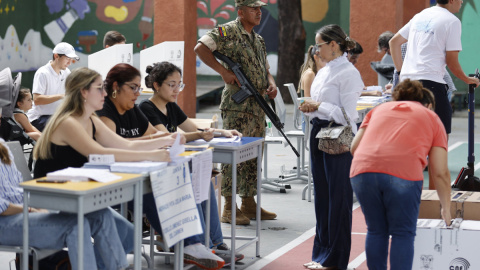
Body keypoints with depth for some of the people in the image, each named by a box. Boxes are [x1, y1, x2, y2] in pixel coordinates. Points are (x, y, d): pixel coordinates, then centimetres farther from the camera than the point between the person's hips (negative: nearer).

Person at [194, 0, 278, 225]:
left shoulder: (258, 40, 19)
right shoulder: (228, 32, -7)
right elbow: (200, 48, -18)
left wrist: (271, 85, 3)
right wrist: (224, 71, -21)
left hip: (258, 106, 8)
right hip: (236, 104, -8)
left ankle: (249, 203, 21)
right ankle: (229, 208, -2)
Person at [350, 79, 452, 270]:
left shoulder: (379, 109, 30)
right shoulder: (432, 118, 23)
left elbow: (354, 147, 19)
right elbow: (440, 173, 17)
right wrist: (446, 209, 27)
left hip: (362, 170, 3)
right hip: (404, 174, -3)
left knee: (376, 231, 17)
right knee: (403, 234, 9)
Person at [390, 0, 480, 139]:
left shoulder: (420, 15, 18)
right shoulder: (452, 21, -3)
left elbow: (394, 42, 22)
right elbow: (451, 61, -5)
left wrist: (400, 70, 27)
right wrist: (468, 79, 11)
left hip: (406, 79, 8)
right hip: (430, 81, -7)